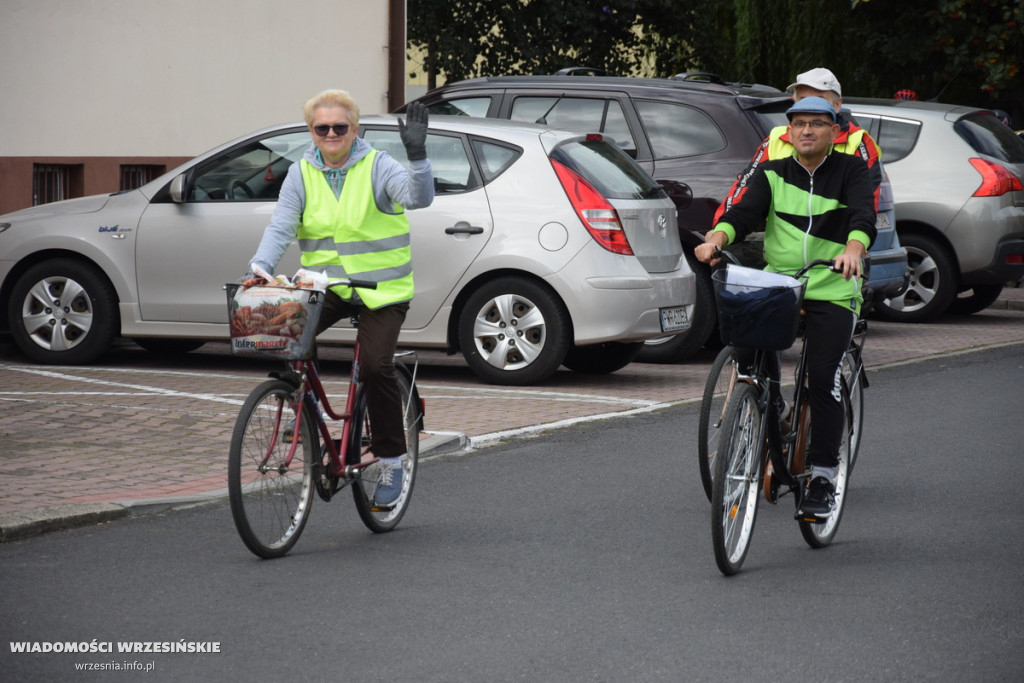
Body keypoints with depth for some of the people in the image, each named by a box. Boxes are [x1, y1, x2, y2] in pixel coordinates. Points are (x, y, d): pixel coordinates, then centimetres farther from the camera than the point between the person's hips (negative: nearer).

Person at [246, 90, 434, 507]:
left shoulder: (377, 167, -6)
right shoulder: (302, 174, 4)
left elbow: (419, 197, -21)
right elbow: (281, 225, -5)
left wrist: (417, 155, -38)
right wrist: (261, 264, -23)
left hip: (381, 289, -3)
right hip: (325, 284, 3)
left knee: (376, 366, -18)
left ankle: (390, 460, -2)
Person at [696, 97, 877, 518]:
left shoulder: (851, 170, 5)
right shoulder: (772, 174, 11)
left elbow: (864, 215, -13)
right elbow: (744, 212, -5)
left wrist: (853, 247, -36)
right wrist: (716, 238, -27)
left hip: (832, 291, -3)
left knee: (823, 380, -14)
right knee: (748, 357, -19)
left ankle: (823, 479, -6)